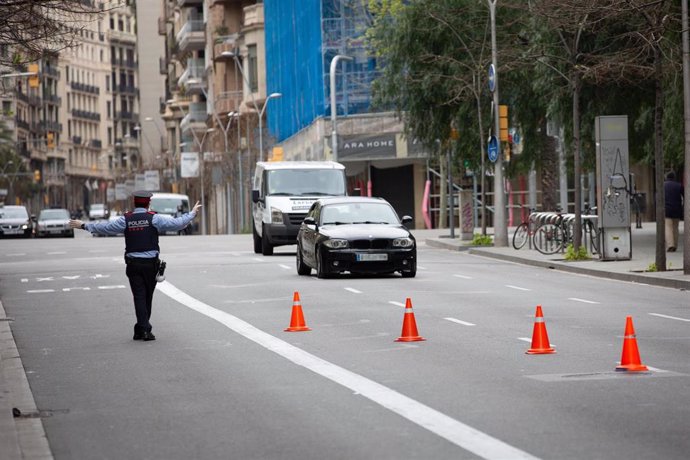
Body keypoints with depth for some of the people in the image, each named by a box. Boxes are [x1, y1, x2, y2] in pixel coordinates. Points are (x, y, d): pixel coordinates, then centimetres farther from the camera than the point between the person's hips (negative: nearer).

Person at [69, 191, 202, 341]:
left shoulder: (125, 220, 1)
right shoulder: (154, 218, -4)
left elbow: (103, 227, 5)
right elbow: (177, 223, -5)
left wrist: (83, 225, 17)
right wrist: (192, 213, 10)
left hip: (133, 264, 1)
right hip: (151, 263, -1)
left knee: (139, 296, 1)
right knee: (147, 296, 10)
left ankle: (144, 329, -8)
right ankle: (142, 329, 15)